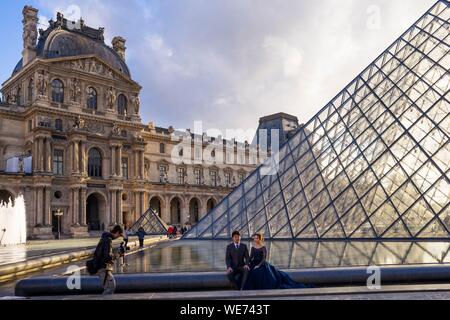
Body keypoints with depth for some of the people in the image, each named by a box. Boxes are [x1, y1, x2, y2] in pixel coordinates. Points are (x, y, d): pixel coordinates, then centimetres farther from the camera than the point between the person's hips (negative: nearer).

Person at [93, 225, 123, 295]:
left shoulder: (105, 238, 13)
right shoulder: (108, 240, -18)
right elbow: (107, 256, -26)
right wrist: (115, 256, -9)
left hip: (102, 267, 10)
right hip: (103, 268, -10)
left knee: (112, 285, 17)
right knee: (110, 287, -9)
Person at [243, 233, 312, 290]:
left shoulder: (264, 248, -6)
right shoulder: (253, 248, 8)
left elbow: (264, 259, -13)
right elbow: (250, 258, 7)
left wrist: (259, 265, -25)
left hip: (263, 266, -5)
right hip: (254, 266, 5)